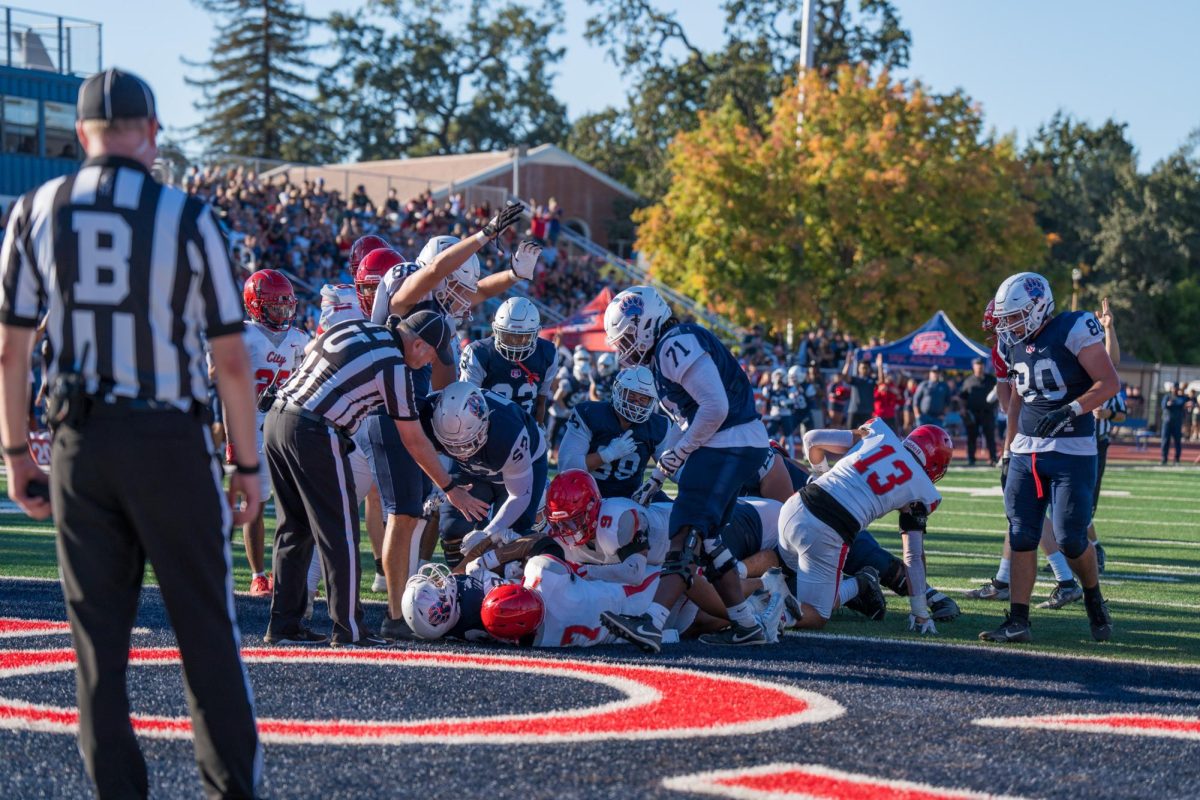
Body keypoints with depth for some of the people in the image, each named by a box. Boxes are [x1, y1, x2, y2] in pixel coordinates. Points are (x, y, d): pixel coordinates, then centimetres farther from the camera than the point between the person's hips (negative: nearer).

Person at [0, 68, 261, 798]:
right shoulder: (187, 219, -8)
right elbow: (231, 360, -7)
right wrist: (249, 466, 2)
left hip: (79, 441, 3)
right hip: (170, 439, -3)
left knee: (99, 633, 10)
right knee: (205, 627, 7)